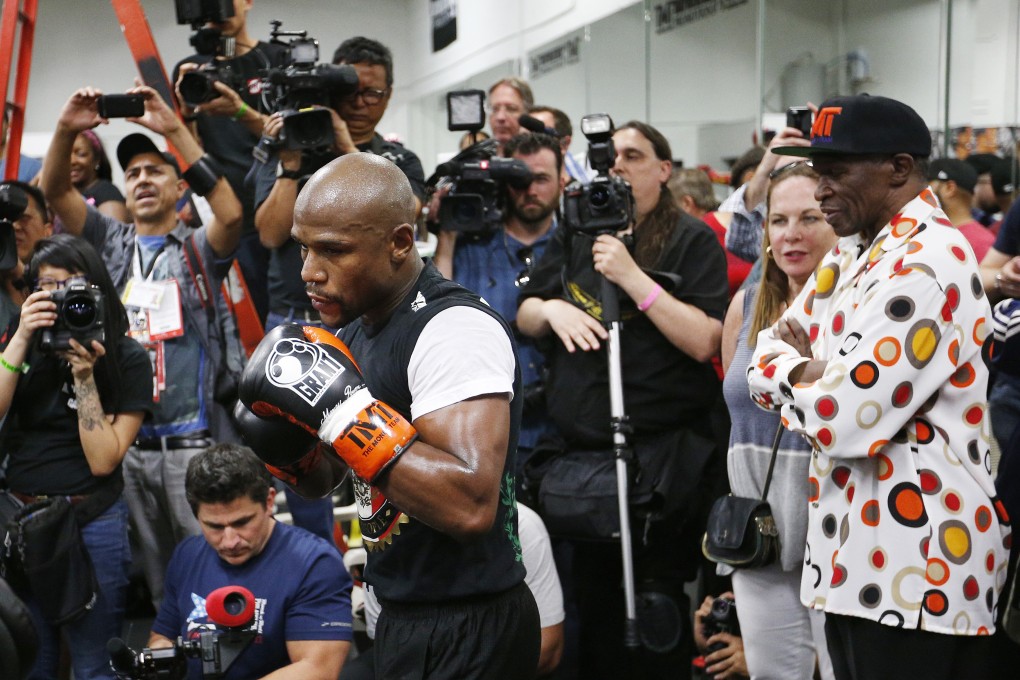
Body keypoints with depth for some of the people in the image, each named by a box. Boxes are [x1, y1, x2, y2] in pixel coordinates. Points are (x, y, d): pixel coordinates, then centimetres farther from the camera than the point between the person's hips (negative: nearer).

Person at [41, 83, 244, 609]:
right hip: (129, 442, 4)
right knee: (156, 575, 11)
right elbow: (54, 192, 3)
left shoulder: (198, 248, 5)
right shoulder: (112, 244, 15)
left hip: (194, 440, -4)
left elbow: (231, 214, -17)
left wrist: (174, 130, -20)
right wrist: (66, 130, -16)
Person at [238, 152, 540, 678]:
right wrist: (286, 442, -5)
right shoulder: (359, 328, 8)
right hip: (402, 616, 9)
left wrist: (342, 406, -30)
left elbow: (471, 507, -33)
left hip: (466, 635, -9)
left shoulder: (454, 329, -21)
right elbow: (331, 477, 16)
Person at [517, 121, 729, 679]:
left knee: (656, 600, 2)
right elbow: (523, 316, 13)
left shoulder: (692, 240, -4)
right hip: (580, 446, 5)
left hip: (661, 448, -5)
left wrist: (632, 278, -19)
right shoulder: (576, 233, 11)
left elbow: (704, 341, -15)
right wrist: (552, 309, -9)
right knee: (591, 595, 16)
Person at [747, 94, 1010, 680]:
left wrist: (797, 378, -4)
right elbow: (766, 362, 11)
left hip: (915, 565, -9)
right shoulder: (853, 254, 12)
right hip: (857, 554, 9)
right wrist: (809, 374, -10)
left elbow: (845, 421, -24)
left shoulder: (926, 266, -19)